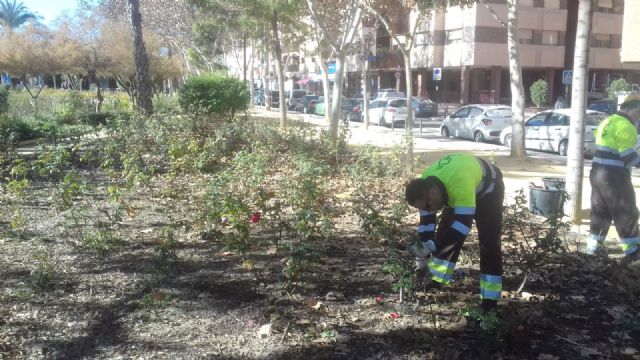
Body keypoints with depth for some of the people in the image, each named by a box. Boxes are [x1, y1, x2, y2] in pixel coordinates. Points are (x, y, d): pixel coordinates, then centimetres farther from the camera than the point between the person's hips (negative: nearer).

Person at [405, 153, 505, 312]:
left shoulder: (459, 182, -46)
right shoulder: (425, 186, -23)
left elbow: (464, 223, -46)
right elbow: (426, 223, -13)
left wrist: (432, 247, -47)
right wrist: (421, 257, -12)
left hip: (488, 189, -6)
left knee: (488, 242, -11)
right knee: (444, 233, 2)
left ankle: (490, 299, -6)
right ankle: (436, 282, 15)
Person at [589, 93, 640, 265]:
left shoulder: (608, 121, 16)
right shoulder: (625, 126, -14)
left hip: (598, 173, 9)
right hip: (614, 177, -9)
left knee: (600, 212, 14)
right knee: (626, 214, 0)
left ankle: (594, 246, 17)